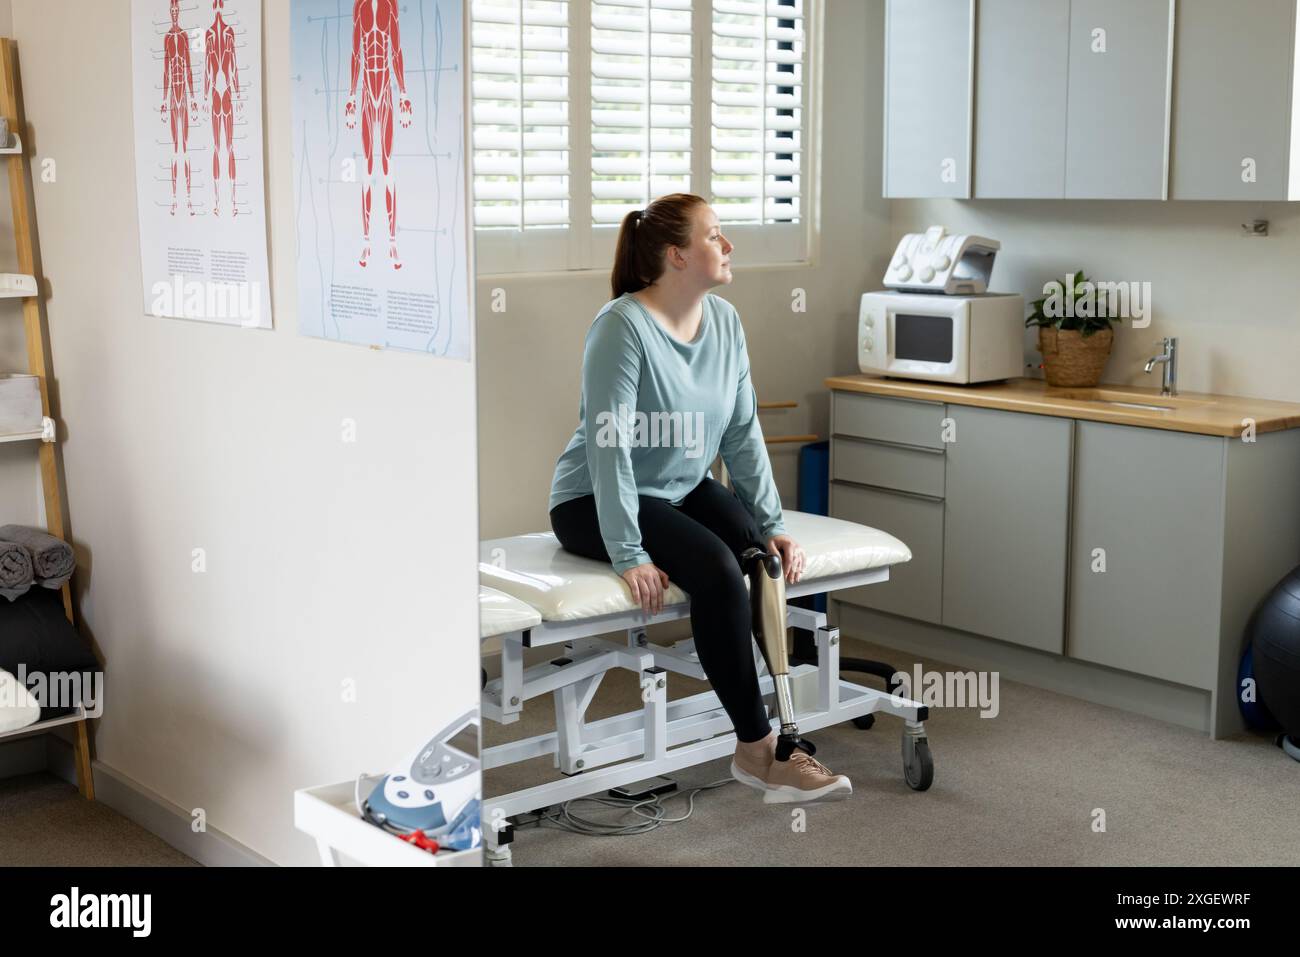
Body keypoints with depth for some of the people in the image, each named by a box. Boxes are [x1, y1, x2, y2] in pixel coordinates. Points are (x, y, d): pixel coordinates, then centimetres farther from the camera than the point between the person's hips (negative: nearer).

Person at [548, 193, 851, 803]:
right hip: (595, 504, -6)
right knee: (715, 567, -31)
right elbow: (608, 447, -24)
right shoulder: (623, 326, -20)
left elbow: (743, 433, 3)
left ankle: (785, 725, -17)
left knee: (766, 557, -24)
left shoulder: (724, 320, 1)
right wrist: (628, 556, -28)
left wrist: (771, 524, -6)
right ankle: (757, 748, -21)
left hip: (684, 490, 7)